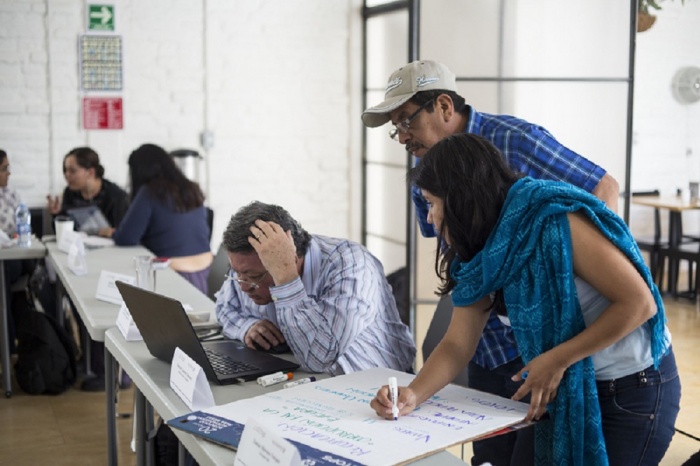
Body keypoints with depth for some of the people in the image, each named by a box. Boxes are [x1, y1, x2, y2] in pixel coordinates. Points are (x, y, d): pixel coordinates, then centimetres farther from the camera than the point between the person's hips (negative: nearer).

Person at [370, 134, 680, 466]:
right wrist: (412, 395, -19)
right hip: (568, 389, 7)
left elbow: (638, 302, -24)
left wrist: (557, 360, -24)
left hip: (635, 387, -6)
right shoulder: (482, 257, -3)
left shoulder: (557, 220, -25)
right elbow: (457, 345, -3)